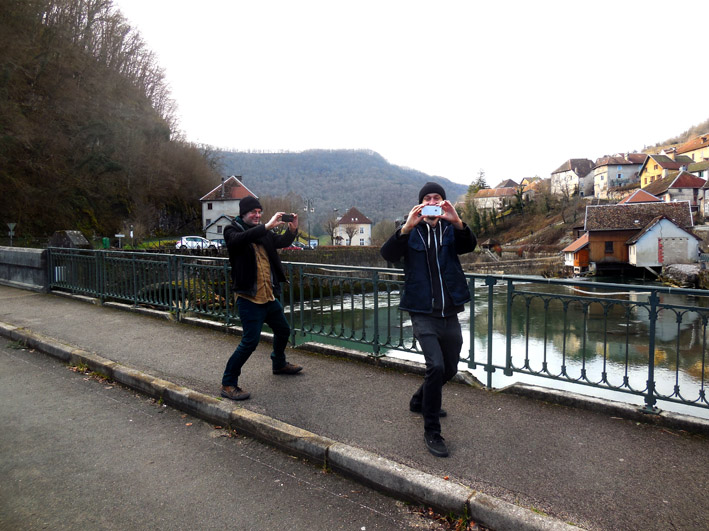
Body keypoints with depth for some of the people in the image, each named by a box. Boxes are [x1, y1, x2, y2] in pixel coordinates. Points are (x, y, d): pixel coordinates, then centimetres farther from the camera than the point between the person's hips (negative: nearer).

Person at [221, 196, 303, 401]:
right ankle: (228, 384, 4)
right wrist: (268, 226, -36)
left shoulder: (262, 232, 12)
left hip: (269, 296, 8)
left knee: (283, 330, 21)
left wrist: (292, 229, -11)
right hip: (249, 298, -8)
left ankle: (279, 364, 47)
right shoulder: (232, 230, -8)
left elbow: (282, 242, 10)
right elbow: (240, 239, -30)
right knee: (250, 341, -11)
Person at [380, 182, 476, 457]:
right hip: (423, 314, -4)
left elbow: (470, 245, -15)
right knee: (436, 366, -19)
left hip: (449, 314, 4)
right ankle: (431, 432, -2)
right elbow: (388, 254, -17)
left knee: (450, 369, 18)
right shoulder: (411, 232, 0)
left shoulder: (451, 230, 6)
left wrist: (458, 222, -34)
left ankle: (419, 401, 45)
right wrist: (407, 227, -33)